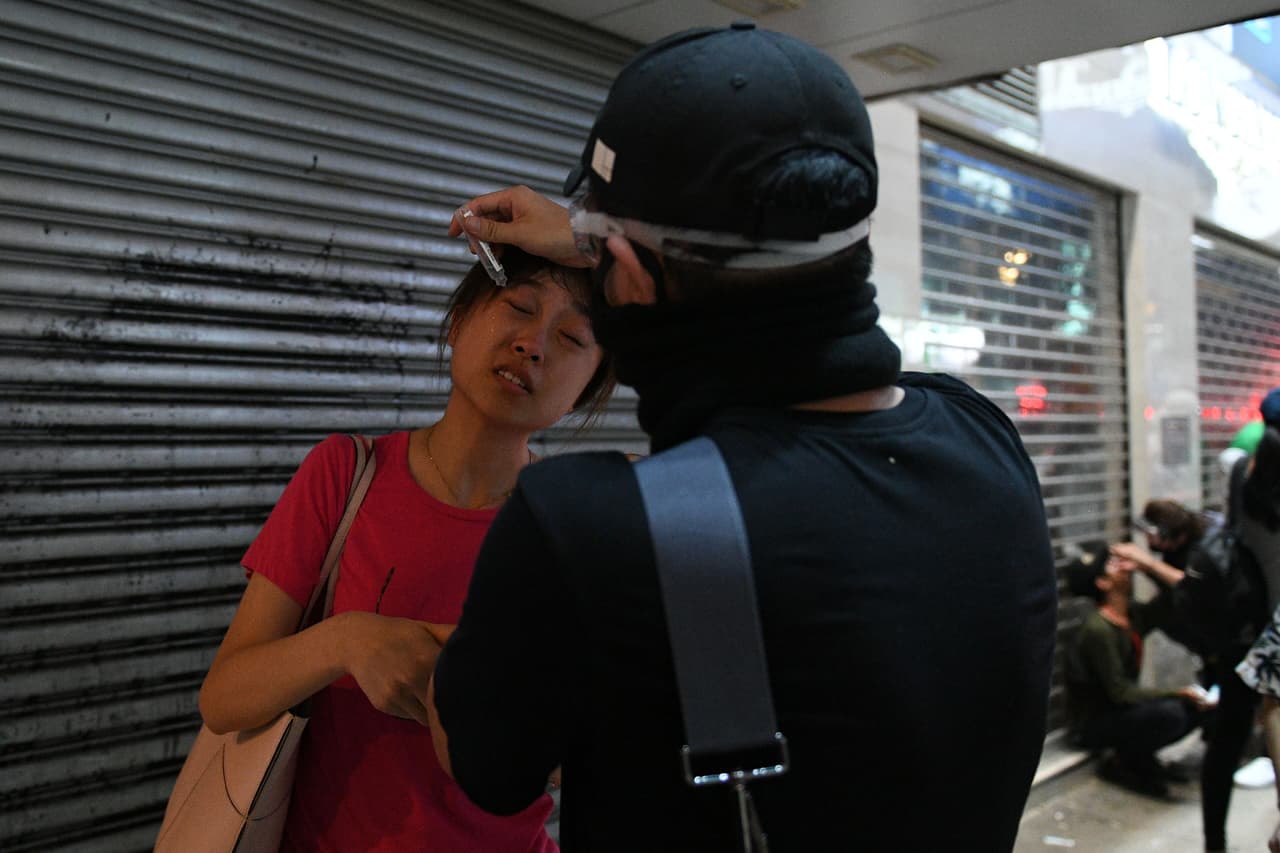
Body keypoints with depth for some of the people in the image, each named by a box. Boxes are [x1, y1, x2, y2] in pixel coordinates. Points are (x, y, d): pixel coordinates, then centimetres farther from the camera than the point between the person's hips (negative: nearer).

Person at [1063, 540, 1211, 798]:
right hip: (1093, 724, -8)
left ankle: (1140, 759, 6)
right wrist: (1178, 693, -26)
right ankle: (1124, 764, -5)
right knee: (1169, 713, -29)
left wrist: (1146, 565, -11)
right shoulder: (1098, 629, -23)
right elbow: (1120, 692, -24)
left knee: (1197, 705, -4)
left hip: (1121, 710, 8)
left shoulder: (1133, 614, 1)